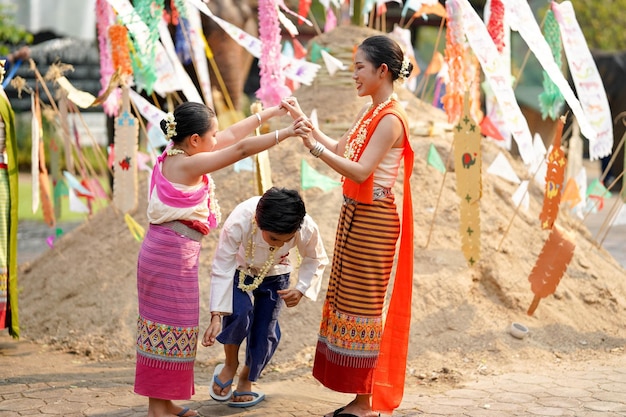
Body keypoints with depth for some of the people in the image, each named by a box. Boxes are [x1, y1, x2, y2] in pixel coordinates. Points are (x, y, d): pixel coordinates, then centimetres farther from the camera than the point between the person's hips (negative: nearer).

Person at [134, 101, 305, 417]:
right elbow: (240, 149, -21)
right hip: (174, 252, -10)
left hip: (163, 249, 10)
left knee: (166, 325, 15)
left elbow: (232, 136, 14)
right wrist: (287, 132, -17)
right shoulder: (188, 165, -18)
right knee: (171, 324, -2)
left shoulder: (174, 156, 8)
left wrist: (272, 112, 18)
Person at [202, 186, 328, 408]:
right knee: (240, 312, -28)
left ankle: (247, 380, 26)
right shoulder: (238, 223, -41)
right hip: (239, 270, -2)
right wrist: (216, 317, -36)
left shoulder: (307, 229, -34)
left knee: (265, 331, -4)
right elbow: (222, 270, -32)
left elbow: (316, 260, -10)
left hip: (274, 275, 2)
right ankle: (230, 364, 1)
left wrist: (301, 289, -25)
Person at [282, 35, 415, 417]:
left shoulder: (391, 118, -17)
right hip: (354, 213, 10)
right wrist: (307, 124, 11)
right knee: (347, 300, 12)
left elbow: (360, 171, -23)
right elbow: (341, 151, 18)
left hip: (373, 218, -10)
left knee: (362, 304, -4)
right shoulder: (370, 112, 12)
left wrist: (315, 148, -27)